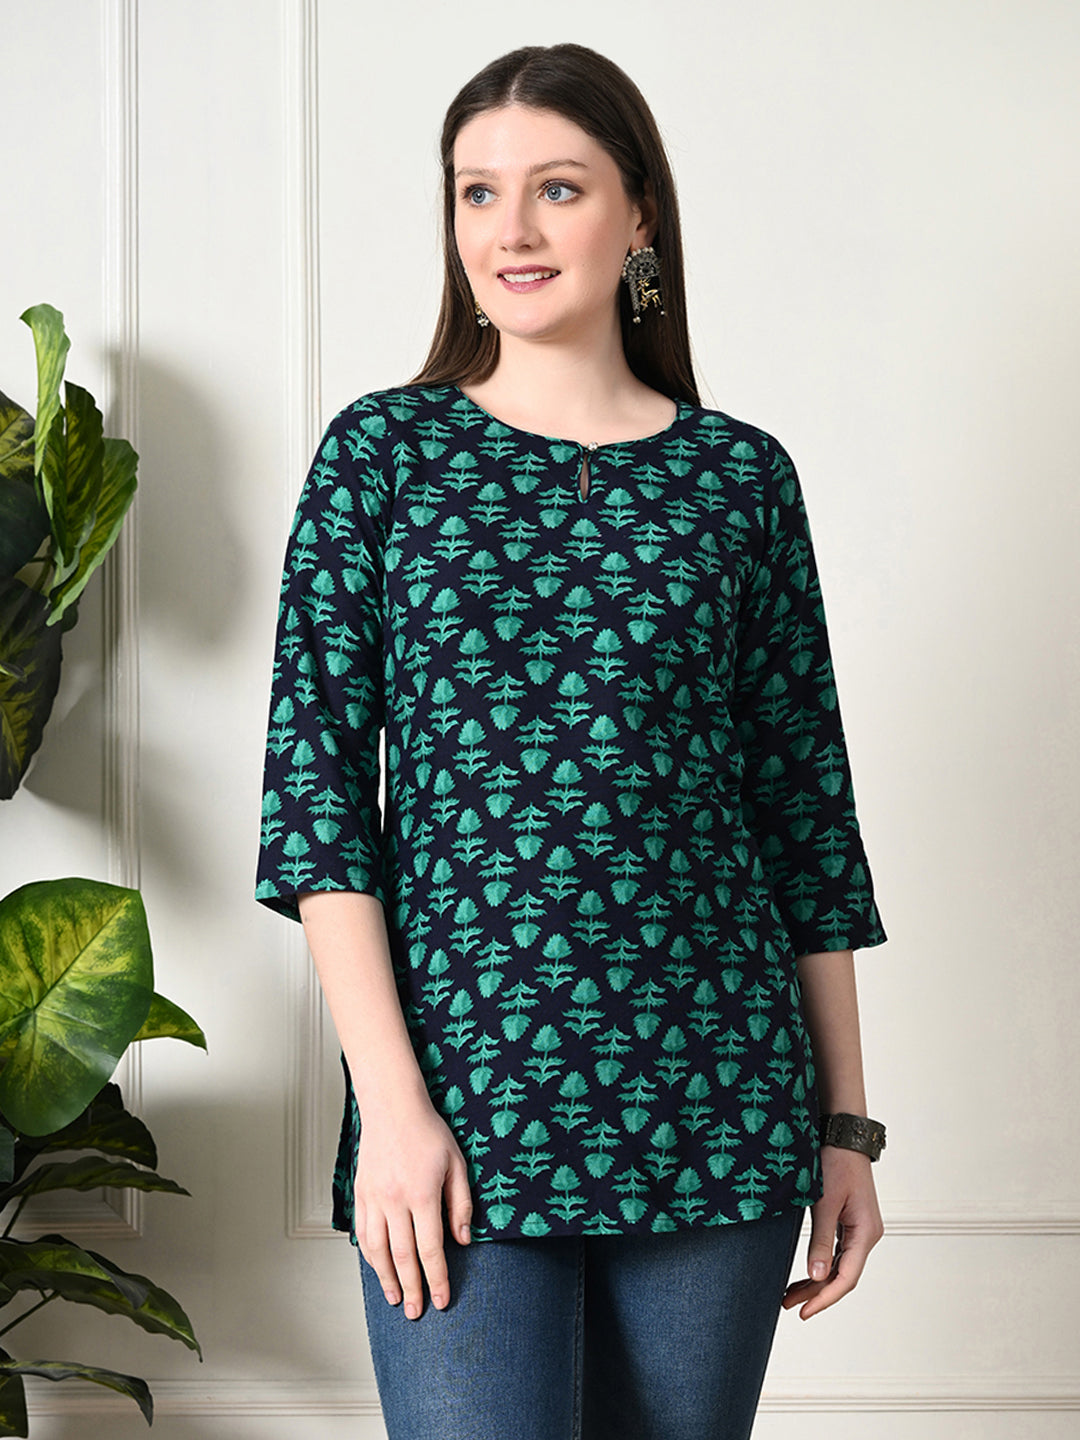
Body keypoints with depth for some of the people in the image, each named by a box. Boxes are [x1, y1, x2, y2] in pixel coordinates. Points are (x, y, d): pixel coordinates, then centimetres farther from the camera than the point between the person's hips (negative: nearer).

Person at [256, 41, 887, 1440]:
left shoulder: (741, 474, 7)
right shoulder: (381, 452, 3)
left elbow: (808, 808, 9)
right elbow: (316, 781, -2)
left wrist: (846, 1122, 7)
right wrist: (390, 1104, -10)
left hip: (714, 1100, 2)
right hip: (461, 1090, -2)